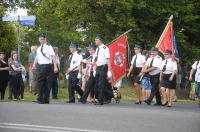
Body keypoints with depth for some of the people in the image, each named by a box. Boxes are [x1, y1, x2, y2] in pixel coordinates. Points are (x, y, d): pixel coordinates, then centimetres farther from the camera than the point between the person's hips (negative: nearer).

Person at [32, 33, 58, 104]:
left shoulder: (48, 47, -5)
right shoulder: (39, 49, 17)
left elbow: (53, 56, -12)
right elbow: (37, 57, 14)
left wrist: (55, 67, -21)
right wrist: (34, 64, -6)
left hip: (47, 65, -8)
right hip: (41, 66, 8)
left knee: (39, 80, -16)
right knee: (44, 83, 9)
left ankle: (40, 98, -15)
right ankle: (46, 100, 13)